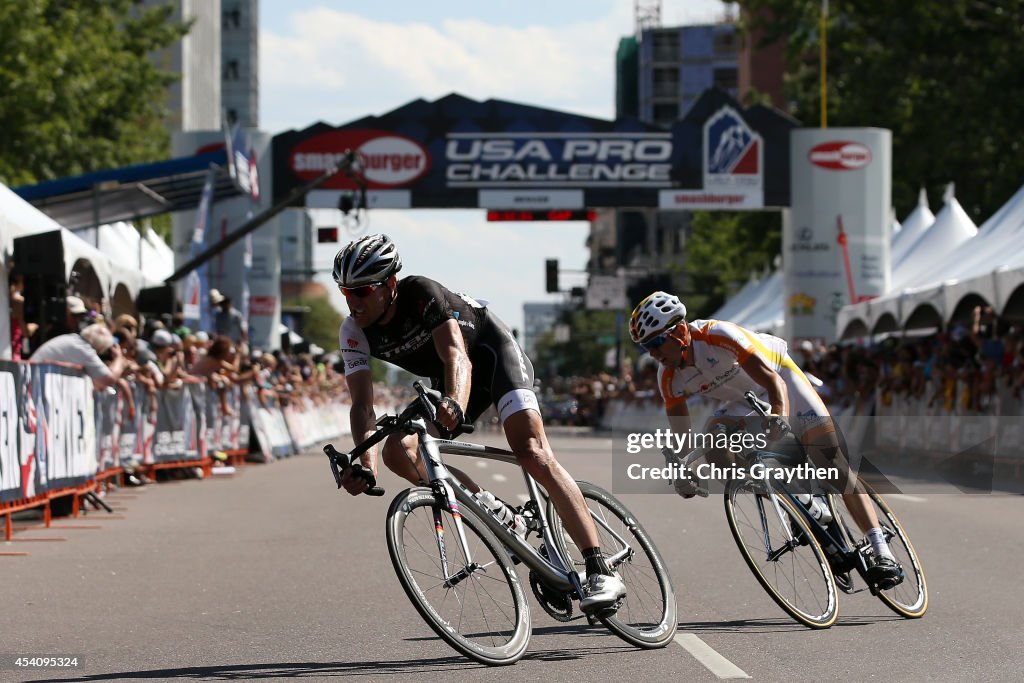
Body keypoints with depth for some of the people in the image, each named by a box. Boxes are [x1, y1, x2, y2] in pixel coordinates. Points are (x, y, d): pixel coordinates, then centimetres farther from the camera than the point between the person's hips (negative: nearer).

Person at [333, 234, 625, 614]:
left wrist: (455, 403, -63)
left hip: (492, 350, -6)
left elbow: (458, 358, -41)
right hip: (443, 381, 6)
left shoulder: (422, 294, -30)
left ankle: (601, 572, -29)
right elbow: (362, 403, -23)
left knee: (533, 455, -25)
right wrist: (366, 462, -41)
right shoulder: (353, 333, -16)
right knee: (398, 453, -16)